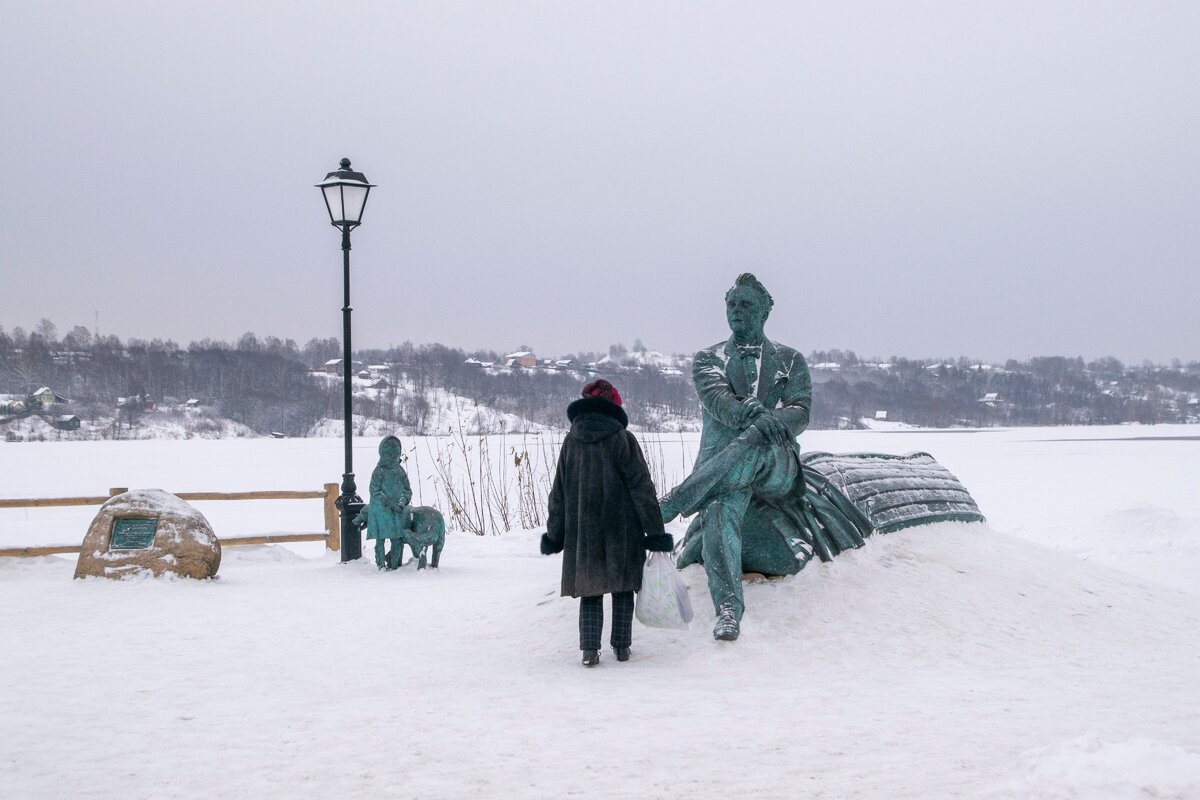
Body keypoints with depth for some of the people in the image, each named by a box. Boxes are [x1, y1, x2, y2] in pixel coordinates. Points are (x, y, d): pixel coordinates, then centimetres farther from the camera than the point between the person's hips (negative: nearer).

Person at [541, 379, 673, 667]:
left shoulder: (571, 441, 2)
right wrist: (655, 531, -3)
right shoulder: (622, 439, -6)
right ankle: (622, 646, 13)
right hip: (621, 531, -2)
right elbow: (641, 487, -7)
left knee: (589, 591, 7)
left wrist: (554, 535, 14)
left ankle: (590, 649, -2)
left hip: (582, 532, 2)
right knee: (622, 589, 10)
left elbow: (559, 492, 6)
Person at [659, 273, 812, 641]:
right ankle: (728, 611, -44)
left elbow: (800, 412, 3)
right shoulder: (708, 359, 17)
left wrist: (774, 421, -23)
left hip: (776, 468, 0)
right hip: (723, 465, 0)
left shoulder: (790, 361, 19)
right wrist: (750, 412, -29)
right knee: (722, 510, -35)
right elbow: (716, 397, -5)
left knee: (756, 441, -37)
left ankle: (669, 506, -38)